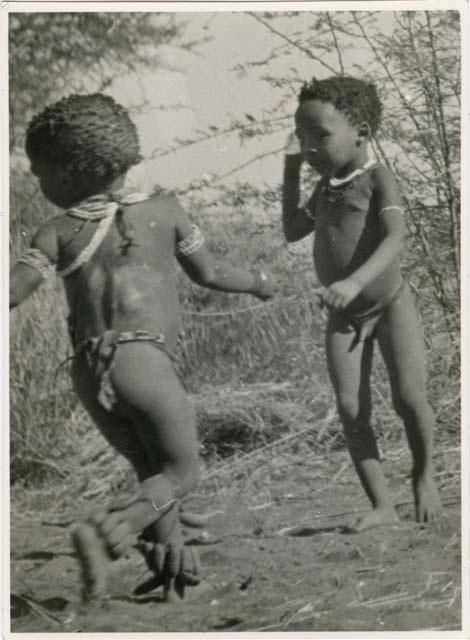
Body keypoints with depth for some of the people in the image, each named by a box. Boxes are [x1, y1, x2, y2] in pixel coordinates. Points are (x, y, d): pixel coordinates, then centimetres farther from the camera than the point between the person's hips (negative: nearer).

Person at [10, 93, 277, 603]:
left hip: (89, 370, 3)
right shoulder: (163, 211, 9)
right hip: (145, 362, -3)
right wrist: (258, 283, 35)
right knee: (181, 475, 8)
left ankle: (173, 572, 15)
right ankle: (105, 530, -16)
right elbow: (209, 275, 17)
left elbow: (12, 293, -6)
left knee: (150, 470, 22)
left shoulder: (58, 231, 7)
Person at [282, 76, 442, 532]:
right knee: (350, 408, -6)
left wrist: (355, 281, -47)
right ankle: (381, 504, -2)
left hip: (390, 304, -5)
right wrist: (291, 173, 14)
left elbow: (395, 240, -30)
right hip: (343, 316, 5)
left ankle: (423, 474, 18)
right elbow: (292, 232, 21)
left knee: (409, 398, -11)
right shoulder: (326, 187, 7)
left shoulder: (378, 180, -14)